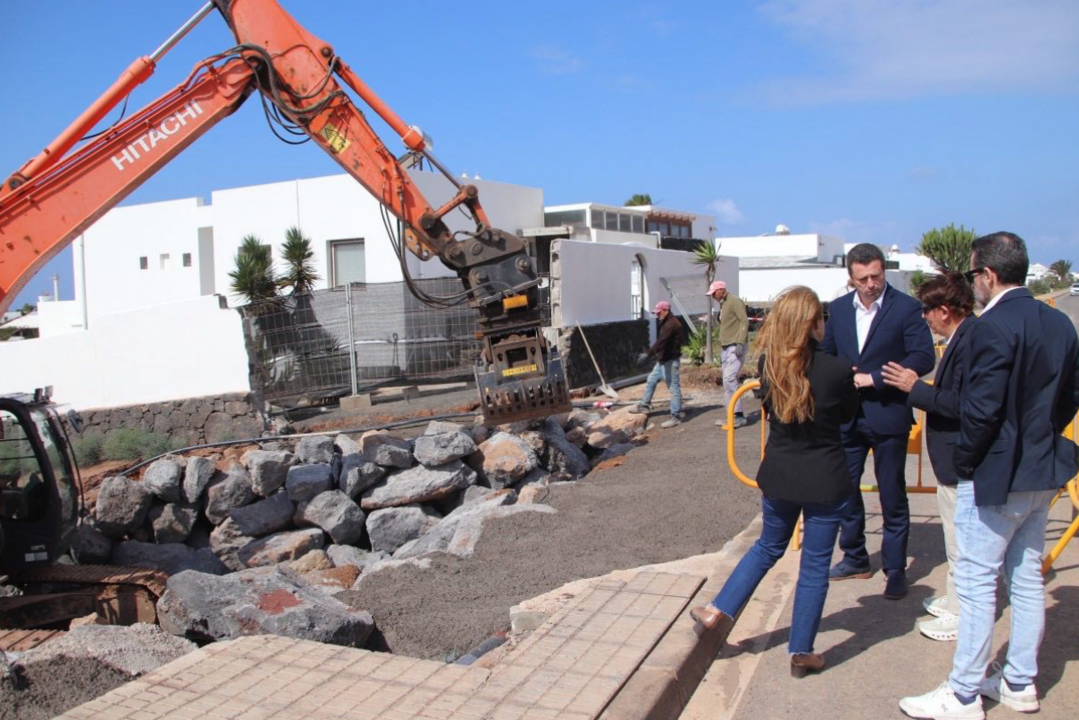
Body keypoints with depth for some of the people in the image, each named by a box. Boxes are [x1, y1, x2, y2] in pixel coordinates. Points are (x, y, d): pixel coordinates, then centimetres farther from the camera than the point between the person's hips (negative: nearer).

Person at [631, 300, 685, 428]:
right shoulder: (665, 323, 14)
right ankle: (645, 405, 32)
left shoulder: (671, 324, -21)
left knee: (674, 387, -5)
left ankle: (676, 416, -2)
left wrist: (648, 354, -38)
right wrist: (650, 353, 21)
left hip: (670, 360, -11)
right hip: (663, 359, 11)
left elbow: (661, 341, -32)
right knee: (651, 381, 19)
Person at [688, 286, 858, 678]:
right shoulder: (837, 369, -19)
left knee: (768, 546, 26)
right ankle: (801, 652, 22)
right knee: (815, 566, 11)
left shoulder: (768, 364, -8)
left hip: (778, 476, 4)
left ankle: (720, 609, 26)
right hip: (825, 481, -3)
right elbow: (848, 415, 0)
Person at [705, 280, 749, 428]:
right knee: (727, 382, 8)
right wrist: (722, 347, 17)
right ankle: (733, 416, 12)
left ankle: (738, 415, -11)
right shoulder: (723, 305, 19)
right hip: (726, 348, 9)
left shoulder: (735, 301, -8)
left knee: (730, 380, -15)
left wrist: (740, 343, -23)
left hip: (735, 347, -9)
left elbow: (744, 322, -16)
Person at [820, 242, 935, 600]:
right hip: (847, 417, 5)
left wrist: (873, 378, -19)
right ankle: (855, 559, 31)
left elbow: (924, 358, -17)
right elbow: (825, 353, 14)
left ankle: (895, 570, 20)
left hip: (888, 416, -5)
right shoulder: (838, 308, 6)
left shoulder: (906, 308, -10)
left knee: (892, 497, 6)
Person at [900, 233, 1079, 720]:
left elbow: (982, 408, -23)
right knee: (1026, 579, 17)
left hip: (995, 477, -9)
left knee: (977, 584, 0)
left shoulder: (993, 327, -20)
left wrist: (965, 461, -9)